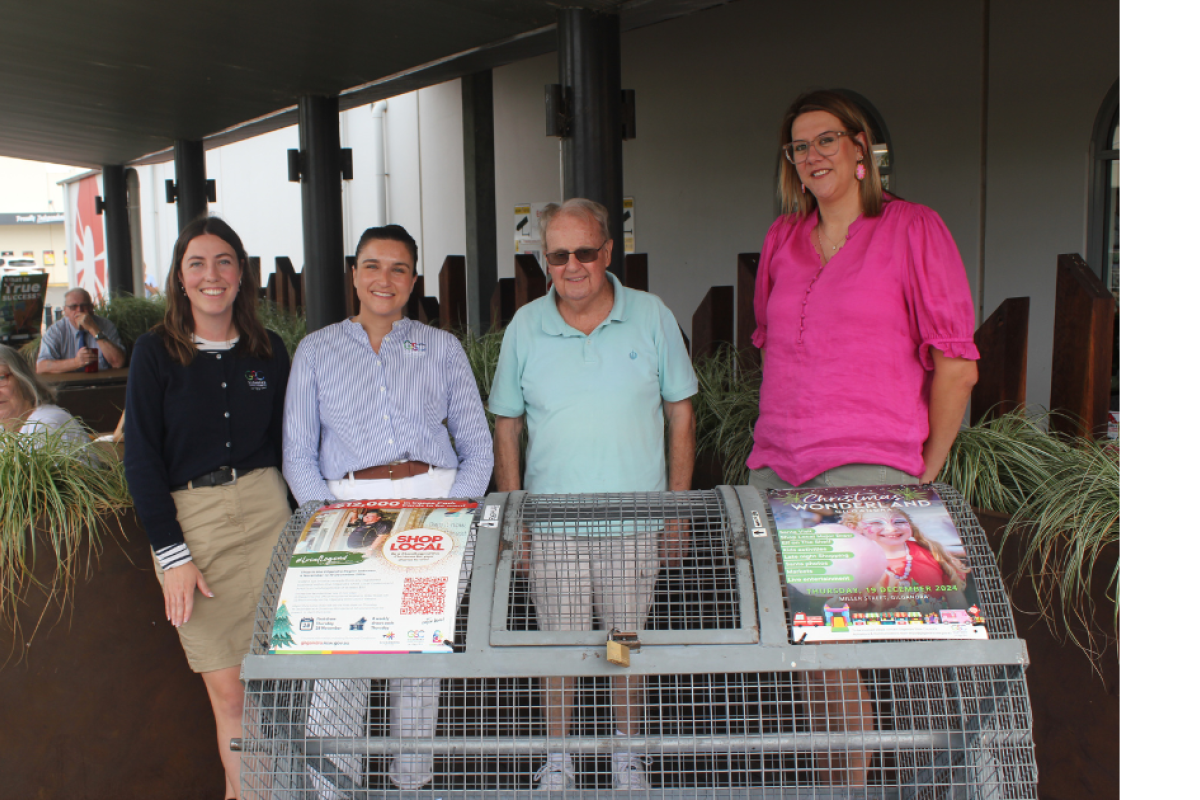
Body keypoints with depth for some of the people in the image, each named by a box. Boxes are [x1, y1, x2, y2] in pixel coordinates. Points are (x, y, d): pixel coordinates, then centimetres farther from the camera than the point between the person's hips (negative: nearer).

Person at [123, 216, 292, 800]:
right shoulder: (156, 352, 0)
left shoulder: (268, 350, 8)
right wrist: (171, 552, -8)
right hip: (189, 518, -2)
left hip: (265, 508, 2)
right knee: (227, 686, -2)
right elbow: (140, 458, -2)